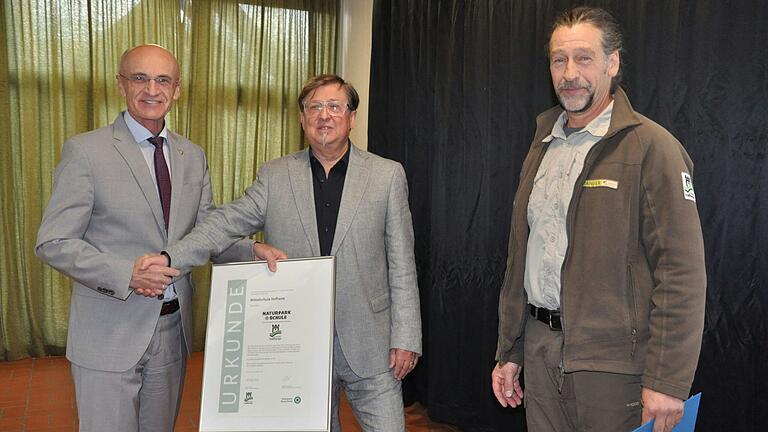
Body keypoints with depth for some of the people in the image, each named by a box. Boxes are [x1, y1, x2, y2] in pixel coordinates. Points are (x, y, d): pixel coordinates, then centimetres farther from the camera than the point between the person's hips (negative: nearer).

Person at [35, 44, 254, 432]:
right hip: (110, 333, -5)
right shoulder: (85, 151, -9)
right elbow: (53, 243, -10)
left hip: (173, 329, 5)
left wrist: (251, 252, -11)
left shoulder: (193, 156, 7)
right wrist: (126, 275, -24)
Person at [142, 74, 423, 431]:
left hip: (369, 346, -1)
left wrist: (405, 338, -5)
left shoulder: (388, 175, 0)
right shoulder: (276, 176, 4)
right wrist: (170, 258, -18)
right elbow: (227, 223, -3)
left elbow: (401, 265, -2)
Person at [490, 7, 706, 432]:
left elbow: (682, 272, -13)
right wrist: (508, 352, 13)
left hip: (611, 361, -5)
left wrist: (667, 380, -16)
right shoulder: (543, 146, 11)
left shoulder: (651, 147, -10)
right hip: (540, 349, 6)